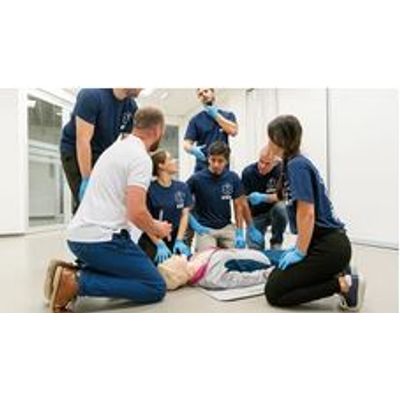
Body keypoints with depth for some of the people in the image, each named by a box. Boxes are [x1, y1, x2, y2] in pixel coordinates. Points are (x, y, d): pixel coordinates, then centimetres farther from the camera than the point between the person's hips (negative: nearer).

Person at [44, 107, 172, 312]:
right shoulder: (141, 157, -13)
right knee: (155, 287, 0)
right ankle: (76, 282, -10)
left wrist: (153, 226, 29)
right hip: (100, 239, -9)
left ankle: (71, 272, 9)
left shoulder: (117, 147, 16)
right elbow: (136, 213, -22)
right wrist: (158, 230, 0)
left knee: (130, 269, 27)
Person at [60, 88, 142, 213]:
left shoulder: (131, 106, -7)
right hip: (74, 151, -5)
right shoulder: (92, 95, -23)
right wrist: (87, 179, -28)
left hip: (102, 154, 5)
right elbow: (83, 140, -27)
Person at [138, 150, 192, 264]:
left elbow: (184, 215, 1)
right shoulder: (150, 190, -10)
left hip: (175, 238, 3)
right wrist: (160, 245, -16)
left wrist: (179, 240, -9)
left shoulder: (182, 187, 3)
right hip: (152, 239, -3)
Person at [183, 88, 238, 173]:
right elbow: (186, 143, -2)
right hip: (202, 167, -1)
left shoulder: (227, 115, 10)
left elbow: (233, 131, -9)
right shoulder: (196, 119, 6)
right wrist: (192, 149, -25)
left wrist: (216, 115, -4)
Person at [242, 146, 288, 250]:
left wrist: (262, 197, -39)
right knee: (254, 248, -16)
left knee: (281, 207, -33)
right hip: (256, 215, -1)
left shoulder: (281, 169, -18)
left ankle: (276, 243, -8)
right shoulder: (248, 172, -17)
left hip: (274, 210, 1)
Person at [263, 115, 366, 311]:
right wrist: (299, 246, 17)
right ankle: (338, 275, 15)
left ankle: (342, 284, -4)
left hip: (329, 246, -9)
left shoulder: (296, 165, -17)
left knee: (273, 292, -2)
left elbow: (307, 213, -22)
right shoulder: (295, 164, 12)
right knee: (276, 278, 21)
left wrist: (300, 252, -13)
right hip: (322, 242, 9)